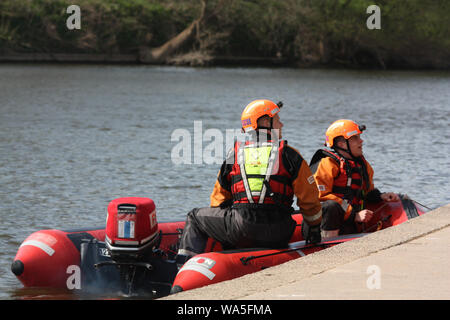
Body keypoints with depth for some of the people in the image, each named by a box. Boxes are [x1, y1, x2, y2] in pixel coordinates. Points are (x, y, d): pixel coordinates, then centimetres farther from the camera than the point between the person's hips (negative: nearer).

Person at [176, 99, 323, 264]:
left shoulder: (234, 153, 12)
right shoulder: (288, 154, 6)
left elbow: (219, 198, 20)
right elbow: (309, 199, 8)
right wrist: (315, 227, 24)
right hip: (278, 236, 0)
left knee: (195, 217, 21)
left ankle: (184, 262, 6)